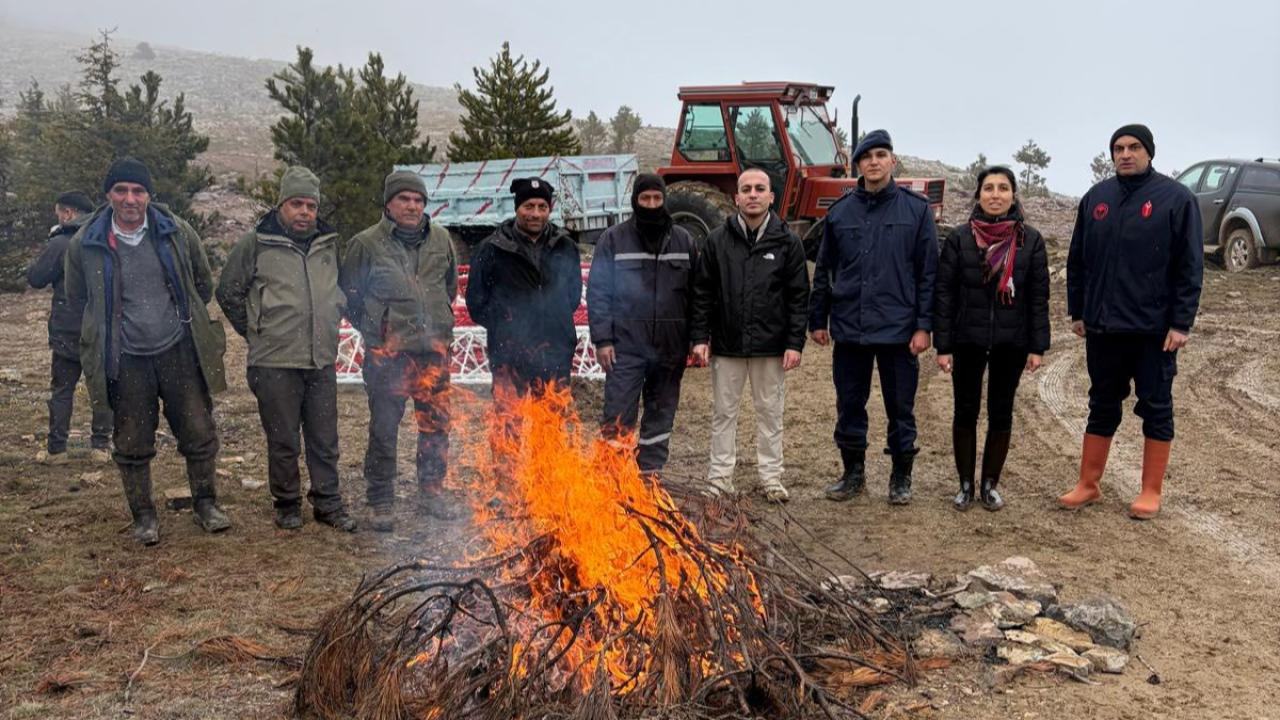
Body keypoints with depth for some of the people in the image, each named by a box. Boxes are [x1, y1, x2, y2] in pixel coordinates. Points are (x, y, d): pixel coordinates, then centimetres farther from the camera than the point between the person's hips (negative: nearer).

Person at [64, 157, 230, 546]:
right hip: (125, 360, 0)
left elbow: (204, 284, 12)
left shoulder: (178, 232, -4)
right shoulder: (85, 244, -6)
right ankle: (143, 514, 25)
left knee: (199, 434, 6)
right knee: (132, 445, 9)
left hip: (179, 351, 1)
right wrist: (109, 331, 13)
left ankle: (205, 503, 25)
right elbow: (77, 300, 11)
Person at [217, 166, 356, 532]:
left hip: (322, 361, 4)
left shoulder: (329, 244, 10)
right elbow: (228, 293, 4)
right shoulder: (255, 243, -4)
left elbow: (343, 289, 26)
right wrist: (256, 332, 4)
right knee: (283, 441, 5)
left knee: (325, 440, 11)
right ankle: (287, 505, 20)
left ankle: (328, 503, 23)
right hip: (275, 362, -4)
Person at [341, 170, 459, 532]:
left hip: (434, 347, 4)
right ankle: (381, 502, 12)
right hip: (387, 352, -4)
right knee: (384, 428, 1)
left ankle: (432, 491, 24)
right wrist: (373, 330, 3)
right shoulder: (366, 244, -3)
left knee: (436, 422, 9)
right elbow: (349, 293, 5)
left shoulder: (441, 239, 9)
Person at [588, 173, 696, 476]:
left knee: (662, 412, 10)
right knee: (619, 415, -4)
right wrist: (602, 339, -9)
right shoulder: (613, 239, 0)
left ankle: (651, 472, 21)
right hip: (626, 345, -3)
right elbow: (597, 291, -1)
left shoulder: (683, 240, 8)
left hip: (670, 346, 3)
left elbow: (694, 292, 10)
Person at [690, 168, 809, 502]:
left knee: (770, 412, 9)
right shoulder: (718, 240, 2)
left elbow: (799, 296, 1)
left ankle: (771, 476, 20)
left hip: (771, 346, -1)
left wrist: (795, 342, -5)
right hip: (726, 344, 1)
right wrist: (700, 336, -2)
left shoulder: (787, 242, 0)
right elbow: (703, 292, 4)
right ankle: (720, 476, 19)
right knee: (723, 412, 8)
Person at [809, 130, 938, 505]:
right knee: (849, 406, 10)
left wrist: (924, 325, -7)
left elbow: (929, 272, -2)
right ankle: (853, 471, 25)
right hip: (849, 329, 2)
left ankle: (901, 477, 21)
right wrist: (818, 319, 7)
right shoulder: (840, 212, 6)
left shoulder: (916, 209, 0)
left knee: (900, 408, 7)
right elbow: (824, 271, 10)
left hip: (899, 330, -2)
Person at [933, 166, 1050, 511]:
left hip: (1011, 343, 1)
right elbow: (944, 293, -3)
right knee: (965, 412, 6)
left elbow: (1038, 296, 1)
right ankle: (965, 484, 19)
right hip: (968, 341, 0)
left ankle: (990, 484, 22)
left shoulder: (1030, 240, -1)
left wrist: (1037, 346, -3)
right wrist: (942, 345, -7)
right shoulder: (959, 238, -3)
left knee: (1001, 414, 9)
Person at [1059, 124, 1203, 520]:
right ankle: (1088, 483, 22)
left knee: (1156, 408, 7)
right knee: (1102, 406, 13)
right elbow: (1077, 260, 11)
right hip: (1103, 327, 4)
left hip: (1155, 328, -4)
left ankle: (1151, 491, 16)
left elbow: (1190, 266, -7)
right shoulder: (1095, 198, 6)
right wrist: (1077, 312, 8)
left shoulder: (1176, 198, -6)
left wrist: (1182, 323, -12)